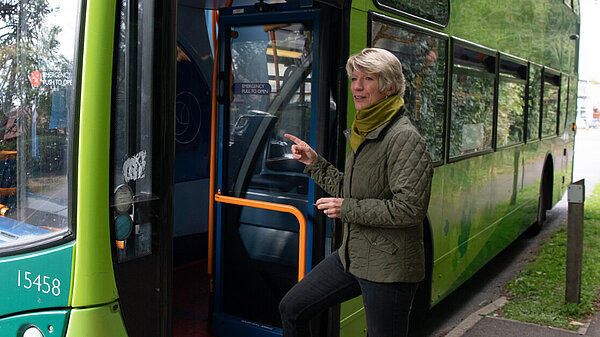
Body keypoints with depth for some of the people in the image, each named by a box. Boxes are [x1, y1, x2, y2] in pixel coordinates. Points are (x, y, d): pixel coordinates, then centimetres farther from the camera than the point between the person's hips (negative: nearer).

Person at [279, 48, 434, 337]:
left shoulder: (404, 138, -18)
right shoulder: (363, 132, 11)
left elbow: (409, 209, -24)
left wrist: (348, 209, -18)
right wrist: (314, 163, 10)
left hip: (388, 268, -8)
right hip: (352, 256, 9)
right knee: (291, 308, 12)